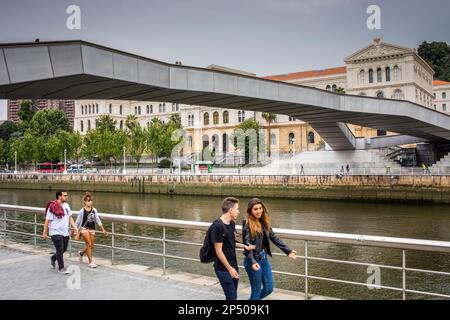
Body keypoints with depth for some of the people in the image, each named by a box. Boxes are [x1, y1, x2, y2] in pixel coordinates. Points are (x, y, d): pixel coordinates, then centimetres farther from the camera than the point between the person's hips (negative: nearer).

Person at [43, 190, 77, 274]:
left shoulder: (66, 205, 6)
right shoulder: (53, 207, -15)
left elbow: (70, 217, 13)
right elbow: (47, 221, -12)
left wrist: (74, 226, 2)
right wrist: (44, 233, -12)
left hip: (65, 233, 7)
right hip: (56, 233, -7)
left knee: (64, 249, 16)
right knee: (60, 250, -4)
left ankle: (53, 258, 43)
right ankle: (61, 268, 8)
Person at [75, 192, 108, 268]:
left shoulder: (94, 210, 3)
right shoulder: (82, 211, -7)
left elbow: (97, 220, 8)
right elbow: (78, 222, 1)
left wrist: (103, 230, 6)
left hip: (92, 229, 5)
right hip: (84, 228, -4)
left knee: (91, 246, 8)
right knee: (89, 244, -9)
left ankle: (81, 253, 39)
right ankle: (91, 262, 2)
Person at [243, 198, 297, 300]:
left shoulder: (264, 223, 6)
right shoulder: (248, 225, -15)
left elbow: (274, 238, 9)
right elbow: (247, 245, -21)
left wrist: (288, 250, 6)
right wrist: (252, 262, -34)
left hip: (264, 258, 7)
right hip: (253, 260, -7)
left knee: (269, 288, 12)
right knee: (256, 291, 4)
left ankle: (253, 298, 34)